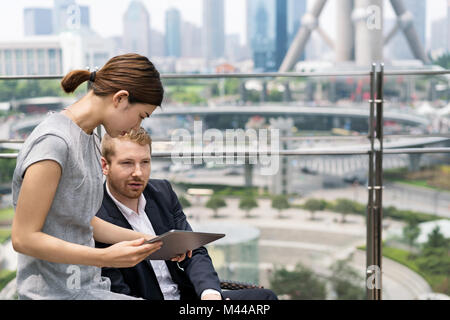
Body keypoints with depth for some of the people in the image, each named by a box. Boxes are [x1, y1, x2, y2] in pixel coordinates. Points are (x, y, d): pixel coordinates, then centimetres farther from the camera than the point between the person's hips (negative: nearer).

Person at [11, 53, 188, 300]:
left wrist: (151, 241, 11)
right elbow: (23, 238, -19)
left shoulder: (87, 139, 11)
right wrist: (106, 257, -25)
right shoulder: (53, 141, -18)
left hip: (86, 286, 9)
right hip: (57, 293, -9)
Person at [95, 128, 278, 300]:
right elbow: (118, 294, -17)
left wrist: (210, 293, -16)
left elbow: (194, 252, 5)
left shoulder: (162, 191, 5)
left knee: (263, 296, -9)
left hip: (186, 294, 6)